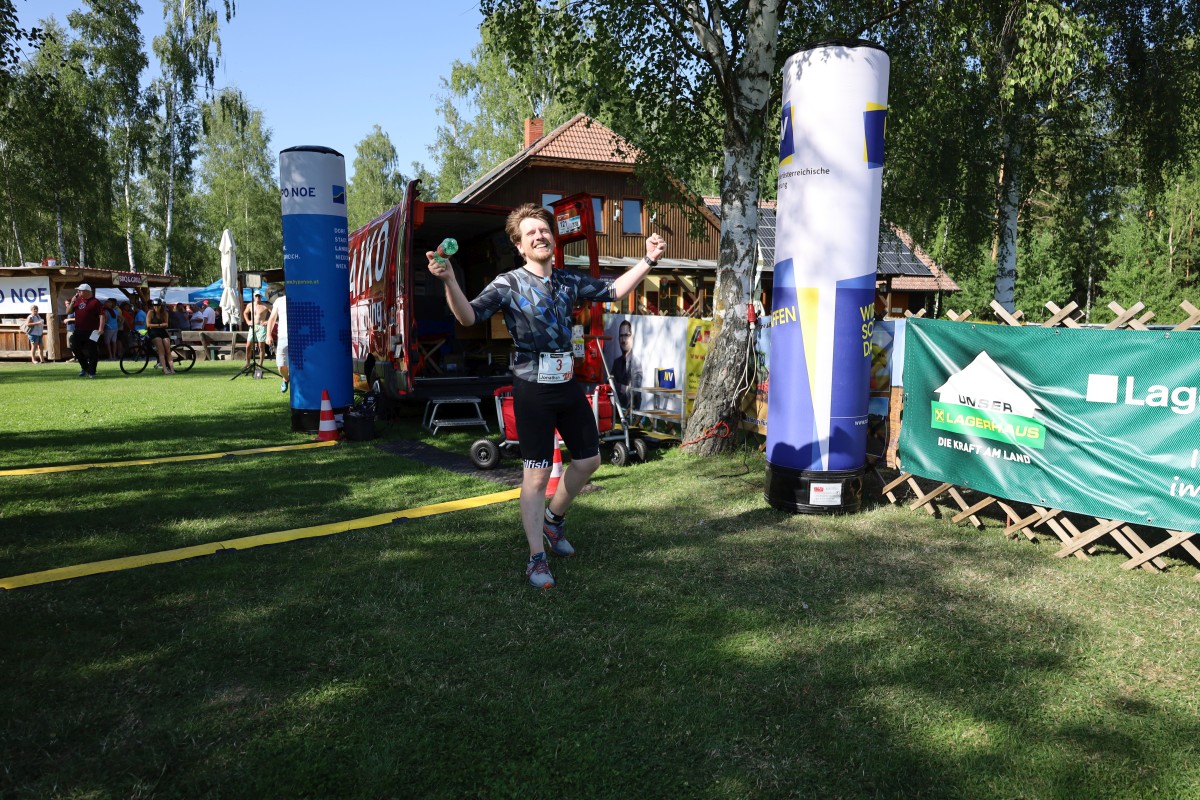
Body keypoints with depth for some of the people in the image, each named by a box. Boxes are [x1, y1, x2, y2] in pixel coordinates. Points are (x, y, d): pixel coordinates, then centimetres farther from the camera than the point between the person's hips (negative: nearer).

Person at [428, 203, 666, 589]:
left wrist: (648, 260, 10)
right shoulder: (508, 284, -9)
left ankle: (553, 518, 40)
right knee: (536, 473, -3)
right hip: (533, 388, -6)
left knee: (588, 459, 15)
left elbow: (614, 290, 17)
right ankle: (537, 559, 8)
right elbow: (468, 316, -20)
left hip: (568, 384, 6)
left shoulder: (570, 280, 7)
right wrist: (449, 280, -37)